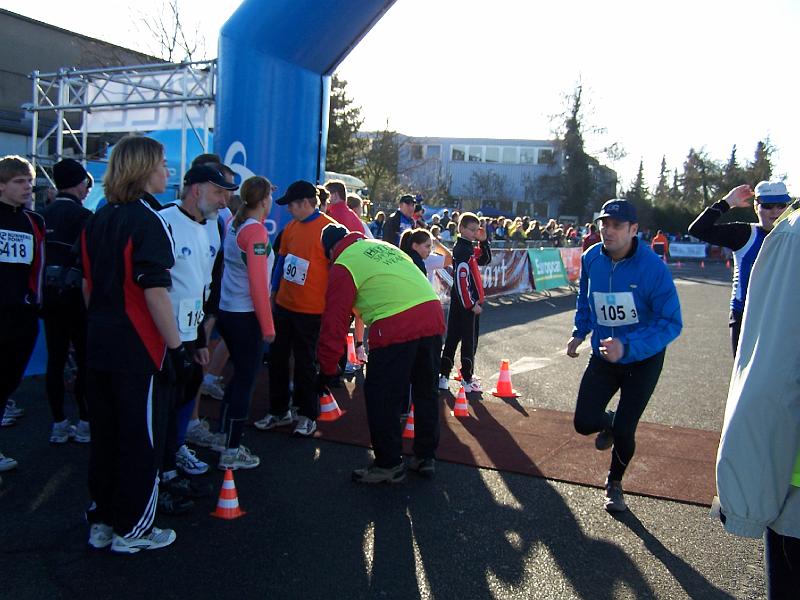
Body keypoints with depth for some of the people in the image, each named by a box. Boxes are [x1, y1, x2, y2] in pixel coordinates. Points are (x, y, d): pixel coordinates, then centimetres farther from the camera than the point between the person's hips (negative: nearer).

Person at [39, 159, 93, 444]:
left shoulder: (43, 215, 6)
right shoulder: (83, 216, -13)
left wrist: (40, 290, 19)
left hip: (48, 294, 6)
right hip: (73, 294, -6)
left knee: (55, 359, 9)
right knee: (85, 359, 3)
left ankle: (59, 424, 16)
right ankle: (84, 422, 8)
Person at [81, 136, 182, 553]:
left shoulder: (98, 219, 9)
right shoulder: (148, 220, -16)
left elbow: (87, 283, 14)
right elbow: (154, 291, -21)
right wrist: (176, 346, -17)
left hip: (100, 346, 8)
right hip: (139, 350, -8)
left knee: (105, 435, 17)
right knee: (141, 440, 5)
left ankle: (101, 522, 29)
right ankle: (132, 530, 17)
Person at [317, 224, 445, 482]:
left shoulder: (343, 265, 6)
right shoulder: (381, 245, 26)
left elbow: (334, 321, 3)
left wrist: (327, 370, 10)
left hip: (396, 327, -7)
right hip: (432, 316, 8)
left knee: (382, 397, 7)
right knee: (426, 392, 19)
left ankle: (389, 465, 16)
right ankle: (426, 458, 32)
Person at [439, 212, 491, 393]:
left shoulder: (469, 248, 13)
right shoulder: (461, 250, -16)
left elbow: (486, 260, 24)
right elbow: (461, 279, -21)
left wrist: (483, 241, 10)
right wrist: (472, 303, -20)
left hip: (470, 301, 9)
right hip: (465, 302, -9)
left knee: (454, 337, 11)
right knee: (469, 340, -2)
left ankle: (444, 375, 17)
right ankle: (467, 379, 5)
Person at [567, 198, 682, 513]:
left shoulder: (652, 267, -25)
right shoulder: (591, 258, -9)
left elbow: (671, 322, -24)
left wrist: (627, 345, -35)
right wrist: (579, 333, -1)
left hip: (643, 360, -4)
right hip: (603, 355, 4)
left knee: (623, 430, -2)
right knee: (584, 422, -3)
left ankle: (614, 483, 31)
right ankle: (609, 422, 37)